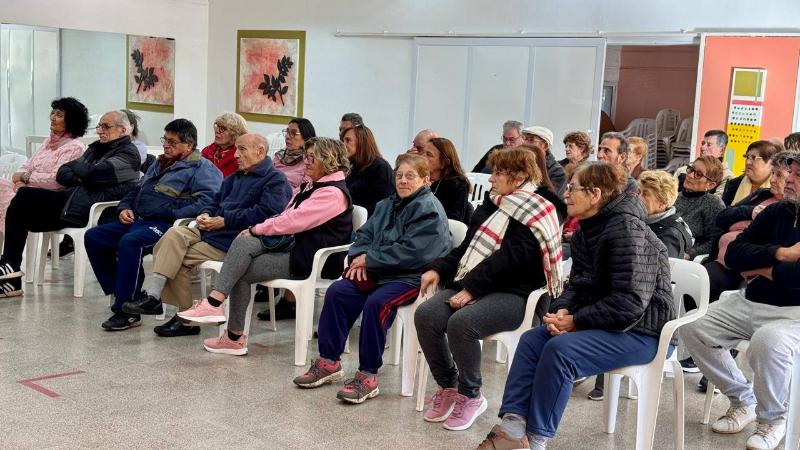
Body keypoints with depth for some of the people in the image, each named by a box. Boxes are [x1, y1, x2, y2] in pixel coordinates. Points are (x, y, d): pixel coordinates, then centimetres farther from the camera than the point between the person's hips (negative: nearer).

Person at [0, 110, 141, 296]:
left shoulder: (128, 154, -2)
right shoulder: (97, 148, 25)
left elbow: (92, 172, -17)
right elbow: (62, 174, 19)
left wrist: (77, 165, 4)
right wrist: (79, 178, -3)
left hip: (85, 207, -9)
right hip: (73, 198, 9)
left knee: (24, 195, -15)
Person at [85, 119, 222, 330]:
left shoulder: (201, 168, -2)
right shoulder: (160, 164, 27)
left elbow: (207, 200, -19)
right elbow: (136, 190, 34)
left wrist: (174, 214, -22)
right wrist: (125, 207, 13)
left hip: (165, 224, -9)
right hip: (137, 219, 9)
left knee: (129, 242, -35)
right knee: (93, 237, -2)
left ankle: (127, 312, -26)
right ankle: (121, 294, 0)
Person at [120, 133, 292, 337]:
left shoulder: (276, 180, -4)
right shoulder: (235, 178, 27)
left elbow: (265, 213, -18)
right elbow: (215, 203, 28)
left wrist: (225, 221, -17)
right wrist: (205, 214, 3)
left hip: (232, 242, -8)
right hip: (211, 229, 8)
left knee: (178, 258, -19)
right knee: (175, 234, -20)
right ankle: (153, 297, -24)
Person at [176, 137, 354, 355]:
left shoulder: (333, 193, -14)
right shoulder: (313, 186, 20)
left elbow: (294, 221, -20)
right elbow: (287, 217, 16)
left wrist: (257, 229, -10)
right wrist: (259, 230, -1)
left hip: (310, 259, -9)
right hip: (294, 245, 9)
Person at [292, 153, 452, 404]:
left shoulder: (429, 211, -11)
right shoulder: (388, 205, 17)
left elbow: (411, 253, -21)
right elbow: (365, 234, 16)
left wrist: (369, 259, -16)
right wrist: (359, 257, -7)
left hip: (413, 277, -8)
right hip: (381, 272, 8)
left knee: (376, 302, -32)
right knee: (337, 291, -8)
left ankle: (368, 376, -23)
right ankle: (329, 362, 0)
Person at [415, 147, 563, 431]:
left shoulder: (534, 213, -8)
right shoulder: (492, 205, 17)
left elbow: (509, 258, -19)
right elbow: (468, 247, 19)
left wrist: (472, 287, -24)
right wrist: (439, 269, 3)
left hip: (513, 294, -7)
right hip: (473, 285, 7)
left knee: (461, 322, -33)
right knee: (425, 315, -18)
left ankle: (470, 395, -11)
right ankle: (447, 386, -2)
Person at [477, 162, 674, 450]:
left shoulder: (628, 231, -21)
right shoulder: (585, 231, 9)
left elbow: (628, 303, -26)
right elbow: (577, 284, 12)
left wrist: (576, 321, -20)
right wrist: (562, 311, -10)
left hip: (638, 330, -9)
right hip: (600, 322, 9)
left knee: (560, 350, -27)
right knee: (532, 340, -6)